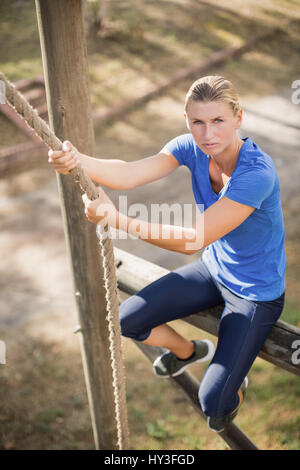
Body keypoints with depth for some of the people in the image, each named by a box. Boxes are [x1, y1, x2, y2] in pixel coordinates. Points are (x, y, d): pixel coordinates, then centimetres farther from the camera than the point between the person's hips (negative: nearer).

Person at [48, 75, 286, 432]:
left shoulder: (257, 173, -33)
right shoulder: (192, 147, -13)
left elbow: (194, 239, -36)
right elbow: (129, 174, -28)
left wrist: (116, 220, -42)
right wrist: (77, 160, -49)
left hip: (257, 293, -6)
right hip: (212, 269, 6)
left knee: (212, 403, -12)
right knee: (126, 321, 2)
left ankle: (235, 385, 28)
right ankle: (188, 351, 33)